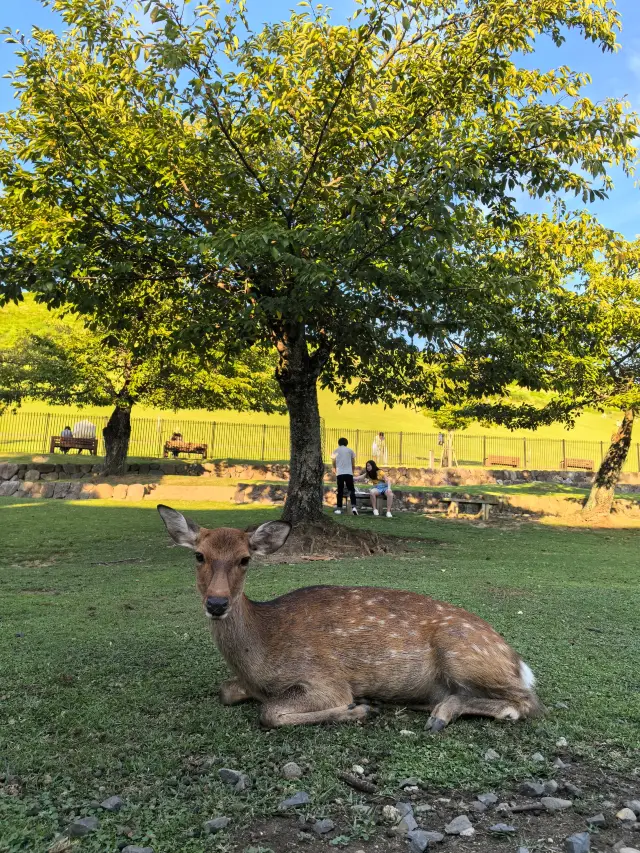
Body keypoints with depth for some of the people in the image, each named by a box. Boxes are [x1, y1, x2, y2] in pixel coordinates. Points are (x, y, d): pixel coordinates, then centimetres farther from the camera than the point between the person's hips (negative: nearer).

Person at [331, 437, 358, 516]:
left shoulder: (336, 451, 14)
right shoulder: (350, 450, 12)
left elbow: (334, 463, 19)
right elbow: (353, 463, 14)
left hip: (339, 473, 1)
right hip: (349, 473, -1)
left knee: (340, 491, 7)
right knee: (351, 490, 4)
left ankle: (339, 509, 6)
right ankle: (353, 507, -13)